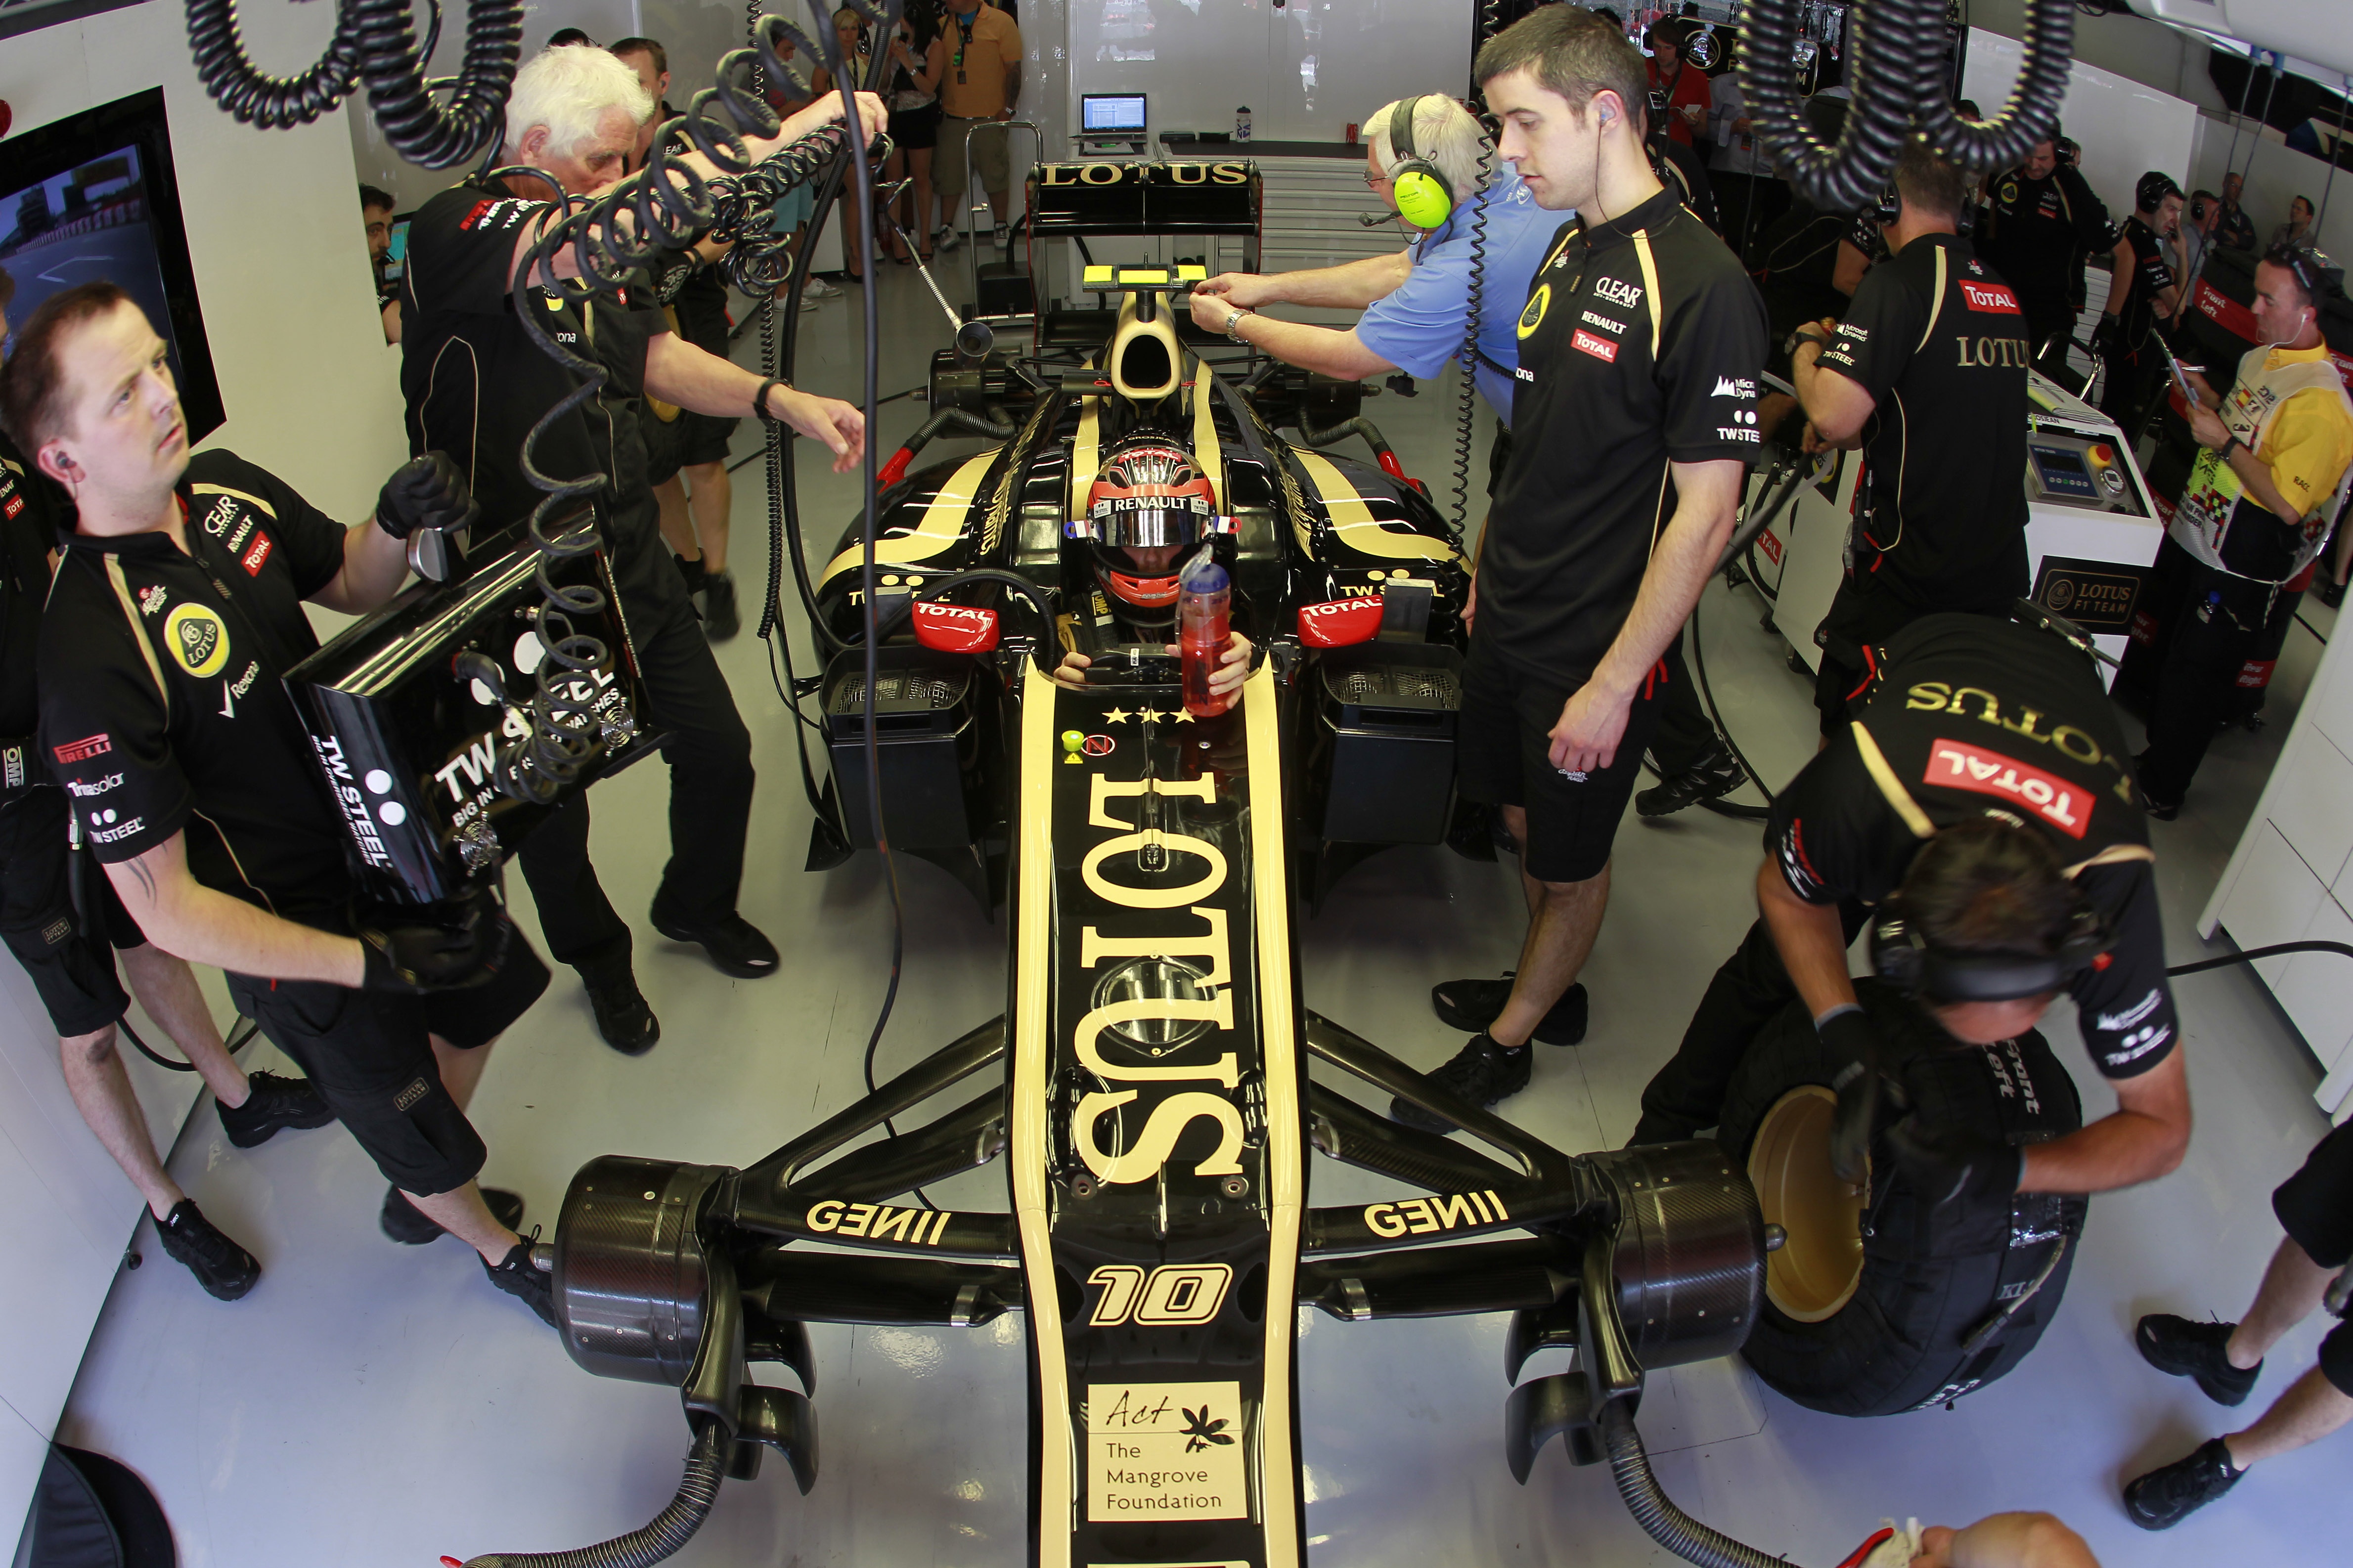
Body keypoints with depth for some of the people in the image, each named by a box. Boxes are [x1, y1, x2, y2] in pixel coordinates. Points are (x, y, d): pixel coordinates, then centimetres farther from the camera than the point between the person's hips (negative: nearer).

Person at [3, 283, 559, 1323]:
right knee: (426, 1147, 17)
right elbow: (163, 906, -27)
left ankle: (418, 1196, 57)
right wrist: (367, 962, -28)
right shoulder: (91, 659, -33)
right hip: (302, 938, -7)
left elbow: (350, 585, 8)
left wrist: (399, 524, -15)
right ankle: (497, 1250, 51)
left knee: (488, 997, 31)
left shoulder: (228, 489, -11)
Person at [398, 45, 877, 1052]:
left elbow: (660, 359, 5)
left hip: (633, 571, 7)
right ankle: (598, 960, 40)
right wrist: (778, 140, -42)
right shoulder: (454, 232, -22)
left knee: (719, 752, 13)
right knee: (549, 806, 13)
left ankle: (699, 908, 42)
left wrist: (780, 401, -14)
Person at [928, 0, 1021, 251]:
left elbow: (1014, 68, -3)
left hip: (991, 117, -3)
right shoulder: (942, 26, 9)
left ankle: (1000, 228, 16)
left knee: (996, 174, 4)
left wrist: (1008, 109, -7)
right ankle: (947, 228, 14)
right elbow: (932, 73, 15)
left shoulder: (1001, 22, -2)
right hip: (952, 117, 3)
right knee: (949, 174, 4)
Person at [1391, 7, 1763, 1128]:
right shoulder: (1569, 250, 5)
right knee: (1525, 817, 23)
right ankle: (1544, 985, 45)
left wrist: (1613, 683, -20)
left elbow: (1704, 516, -22)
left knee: (1570, 861, 12)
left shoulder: (1701, 287, -22)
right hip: (1513, 617, 8)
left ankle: (1506, 1045, 31)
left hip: (1595, 653, -8)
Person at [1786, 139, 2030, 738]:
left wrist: (1806, 347, -4)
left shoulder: (1900, 282, -14)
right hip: (1998, 570, 8)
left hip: (1909, 570, -8)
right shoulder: (2004, 295, 12)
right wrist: (1857, 433, 33)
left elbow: (1833, 414, -24)